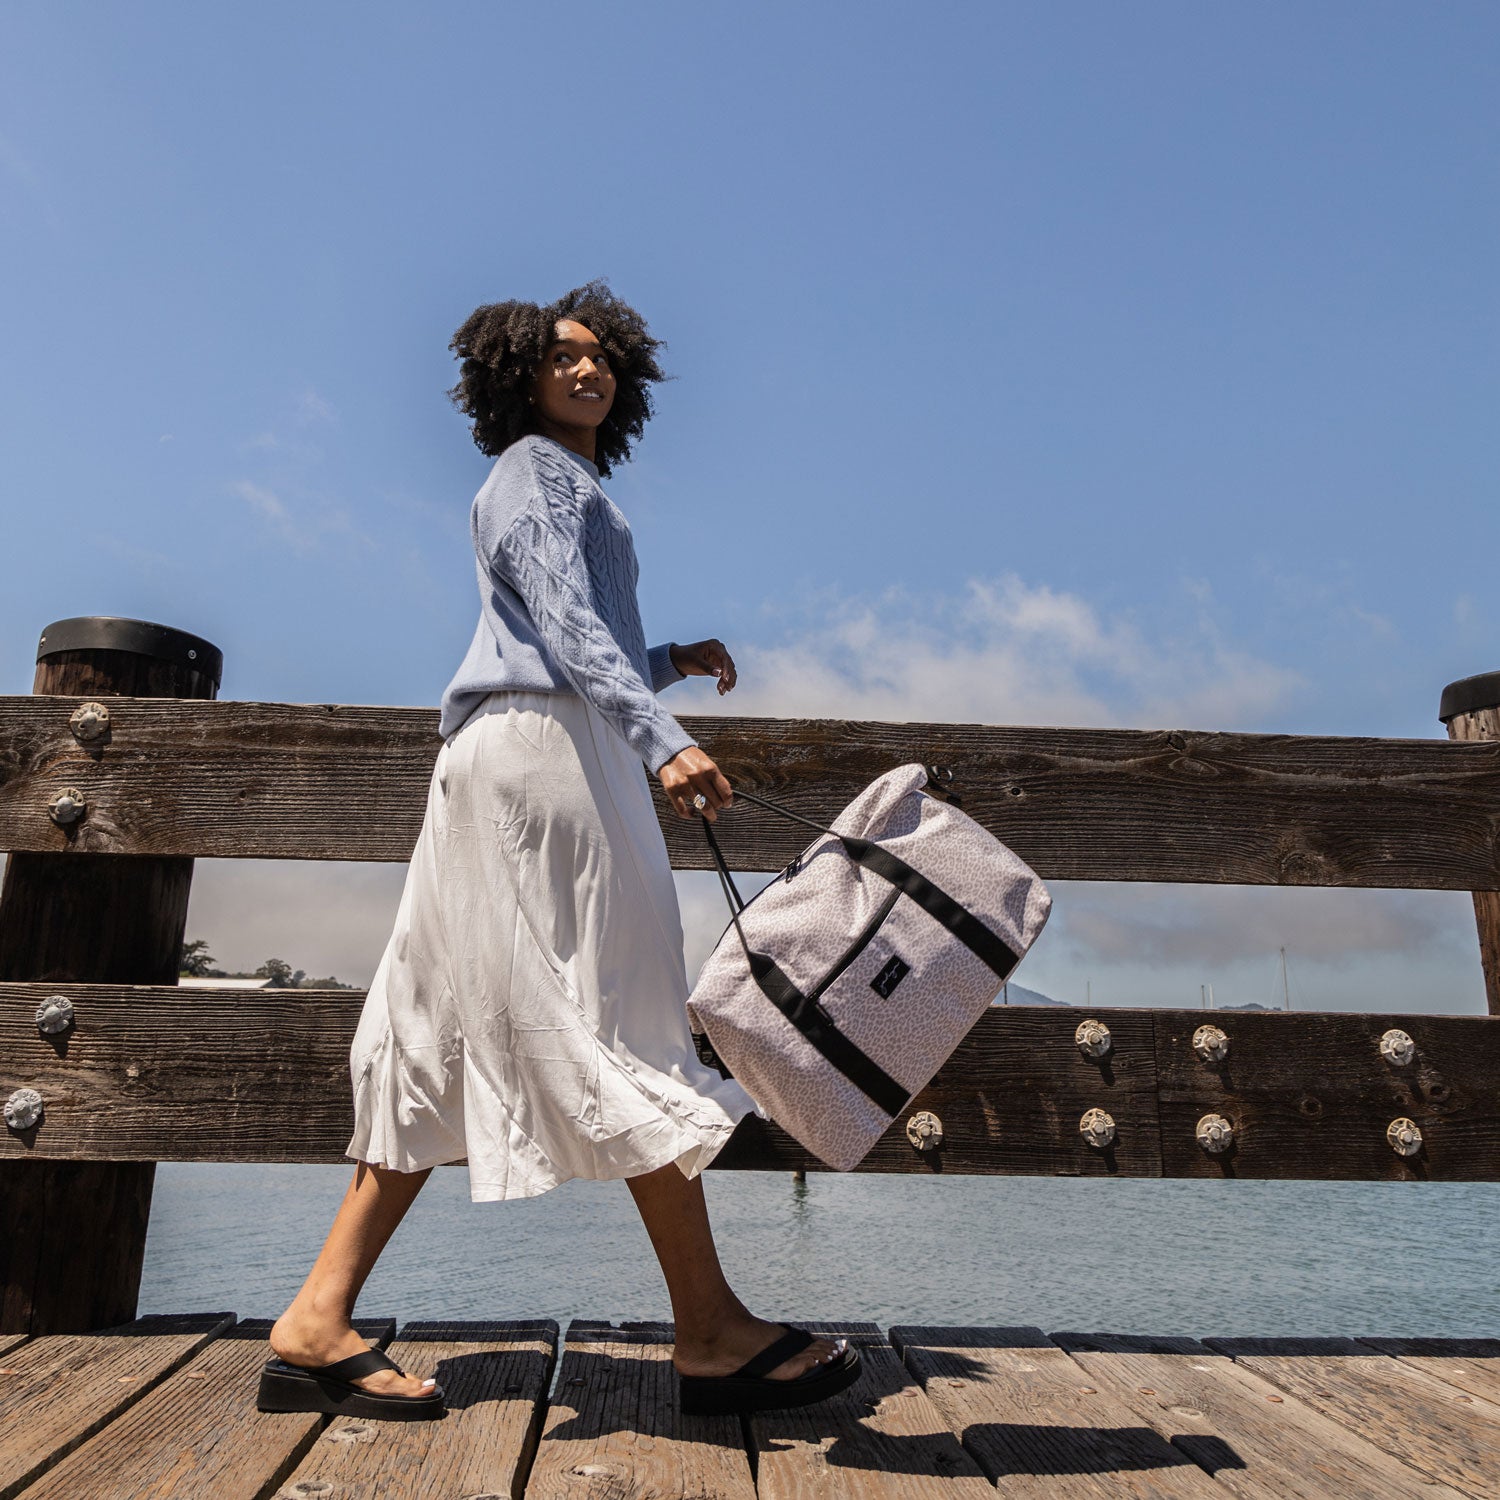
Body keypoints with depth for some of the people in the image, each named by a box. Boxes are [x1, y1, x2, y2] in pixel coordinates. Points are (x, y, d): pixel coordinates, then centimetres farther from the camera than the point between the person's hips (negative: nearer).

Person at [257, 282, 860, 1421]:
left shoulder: (573, 484, 31)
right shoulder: (536, 468, 2)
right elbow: (564, 621, -15)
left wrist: (671, 661, 24)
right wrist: (662, 739, -27)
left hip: (521, 761, 10)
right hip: (544, 744, -10)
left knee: (457, 1035, 3)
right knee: (617, 1017, -11)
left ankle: (318, 1323, 6)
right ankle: (710, 1329, -3)